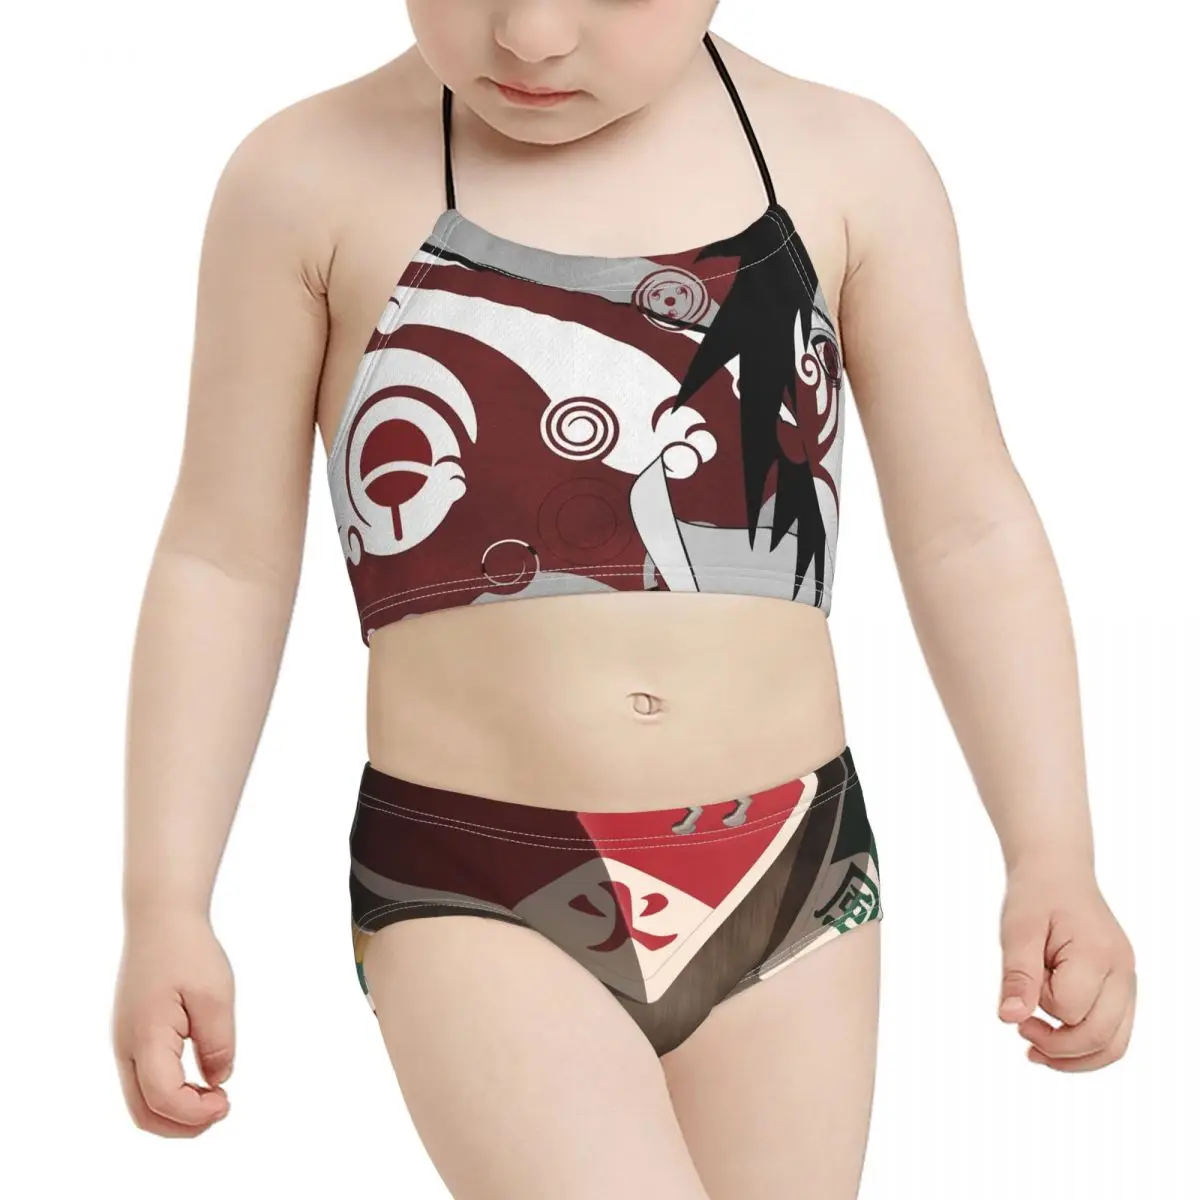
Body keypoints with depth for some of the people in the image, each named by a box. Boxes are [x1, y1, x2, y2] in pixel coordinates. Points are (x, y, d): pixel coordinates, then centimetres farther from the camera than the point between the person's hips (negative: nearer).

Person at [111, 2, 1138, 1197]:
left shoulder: (851, 166, 1)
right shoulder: (314, 178, -3)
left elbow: (969, 536, 5)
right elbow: (226, 560, 2)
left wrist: (1052, 855, -3)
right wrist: (164, 903, 0)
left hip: (789, 880, 3)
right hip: (471, 894, -3)